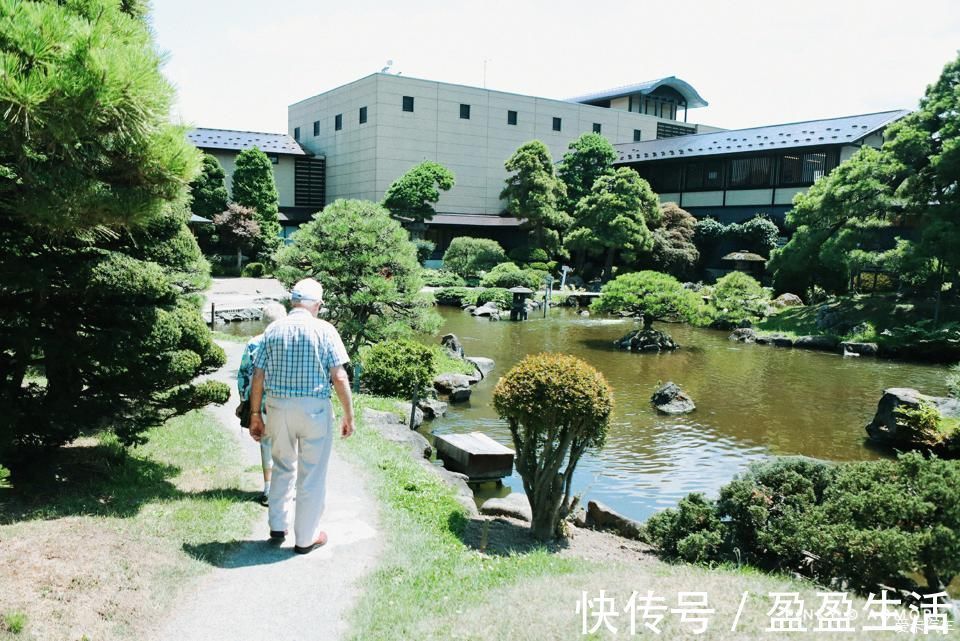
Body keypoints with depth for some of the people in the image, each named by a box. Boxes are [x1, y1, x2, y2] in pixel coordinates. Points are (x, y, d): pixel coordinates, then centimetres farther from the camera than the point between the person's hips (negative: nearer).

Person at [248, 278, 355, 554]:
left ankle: (277, 527, 31)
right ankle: (306, 538, 19)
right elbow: (339, 378, -11)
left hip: (277, 407, 4)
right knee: (311, 475, 9)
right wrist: (349, 415, -3)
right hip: (314, 409, -3)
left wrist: (255, 414, 11)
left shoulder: (273, 330, 3)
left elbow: (257, 377, 2)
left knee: (282, 468, 23)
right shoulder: (324, 330, -6)